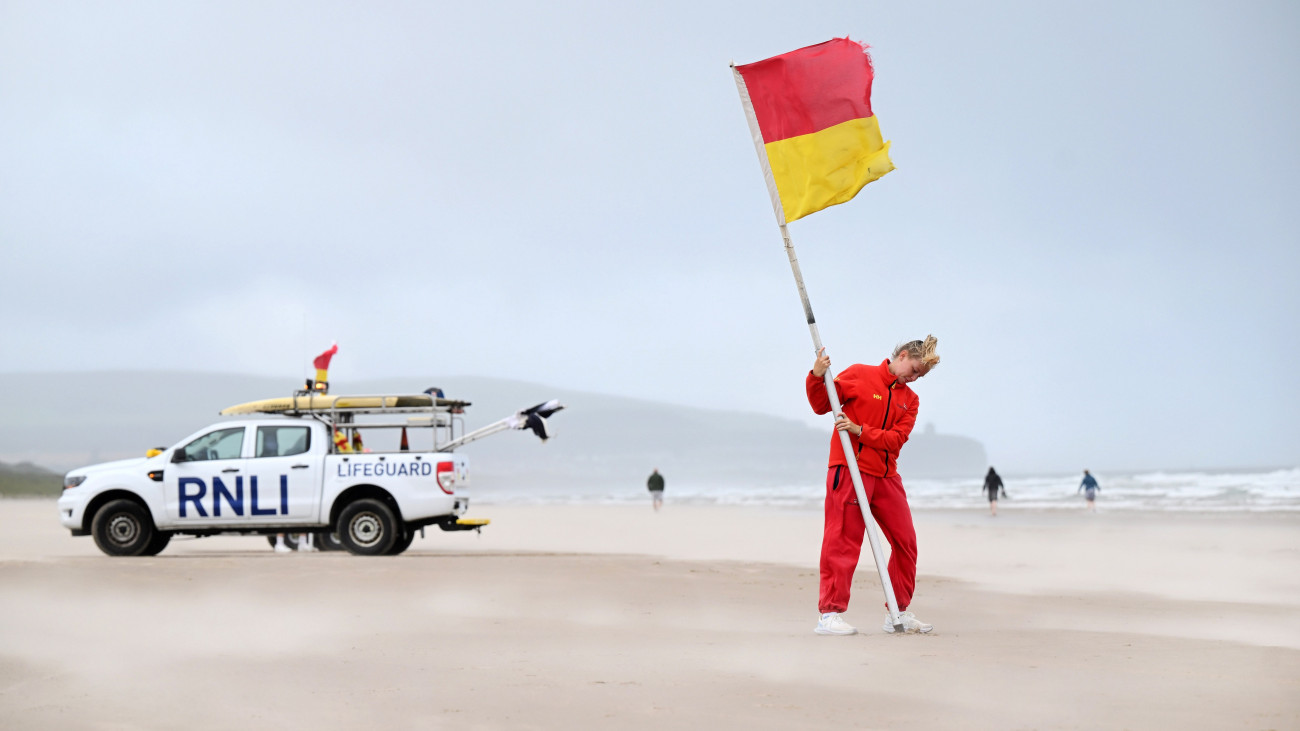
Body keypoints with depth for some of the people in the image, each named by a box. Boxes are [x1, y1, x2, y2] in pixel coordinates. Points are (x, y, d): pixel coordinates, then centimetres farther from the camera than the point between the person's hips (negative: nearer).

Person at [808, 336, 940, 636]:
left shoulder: (910, 400, 13)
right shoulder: (859, 375, 1)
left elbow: (896, 439, -2)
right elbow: (821, 405, 3)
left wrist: (859, 430, -15)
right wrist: (817, 377, -15)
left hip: (886, 476, 6)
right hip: (849, 471, -6)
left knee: (906, 541, 7)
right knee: (844, 541, -7)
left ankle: (899, 612, 19)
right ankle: (829, 614, -4)